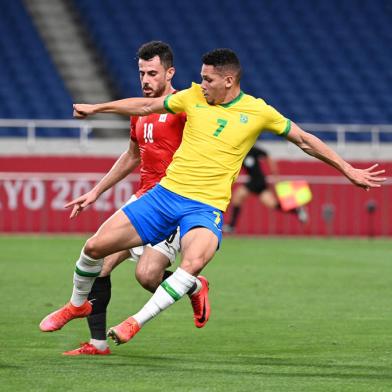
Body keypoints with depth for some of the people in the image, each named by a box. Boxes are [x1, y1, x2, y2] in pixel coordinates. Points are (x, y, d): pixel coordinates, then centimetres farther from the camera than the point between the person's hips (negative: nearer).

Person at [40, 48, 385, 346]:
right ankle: (78, 306, 28)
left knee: (193, 262, -37)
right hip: (165, 193, 4)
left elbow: (304, 140, 9)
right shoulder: (193, 97, 6)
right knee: (95, 246, -2)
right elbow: (146, 106, 19)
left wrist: (348, 170, 9)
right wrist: (96, 108, 24)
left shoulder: (257, 111, -1)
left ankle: (137, 322, -25)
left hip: (206, 208, -3)